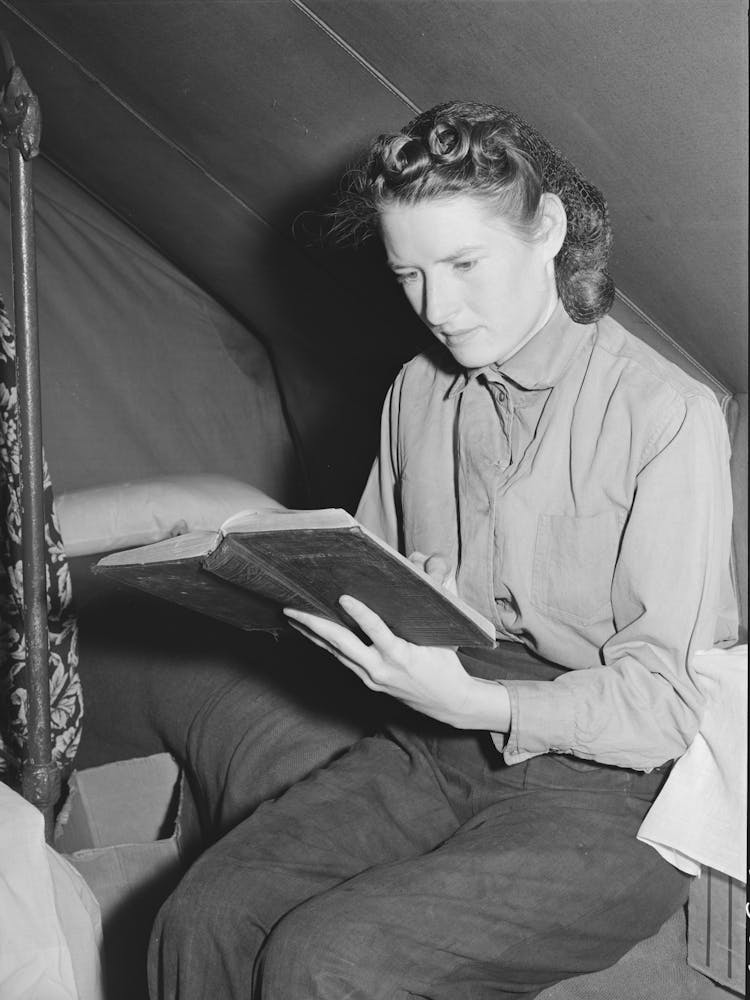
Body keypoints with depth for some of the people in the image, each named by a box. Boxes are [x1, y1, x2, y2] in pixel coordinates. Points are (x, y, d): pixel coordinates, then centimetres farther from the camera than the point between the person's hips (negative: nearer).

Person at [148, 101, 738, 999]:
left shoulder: (666, 413, -11)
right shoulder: (417, 392, 9)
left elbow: (659, 704, -13)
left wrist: (472, 702, -28)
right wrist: (319, 602, -4)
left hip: (601, 788, -5)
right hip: (429, 754, 5)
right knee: (202, 922, -18)